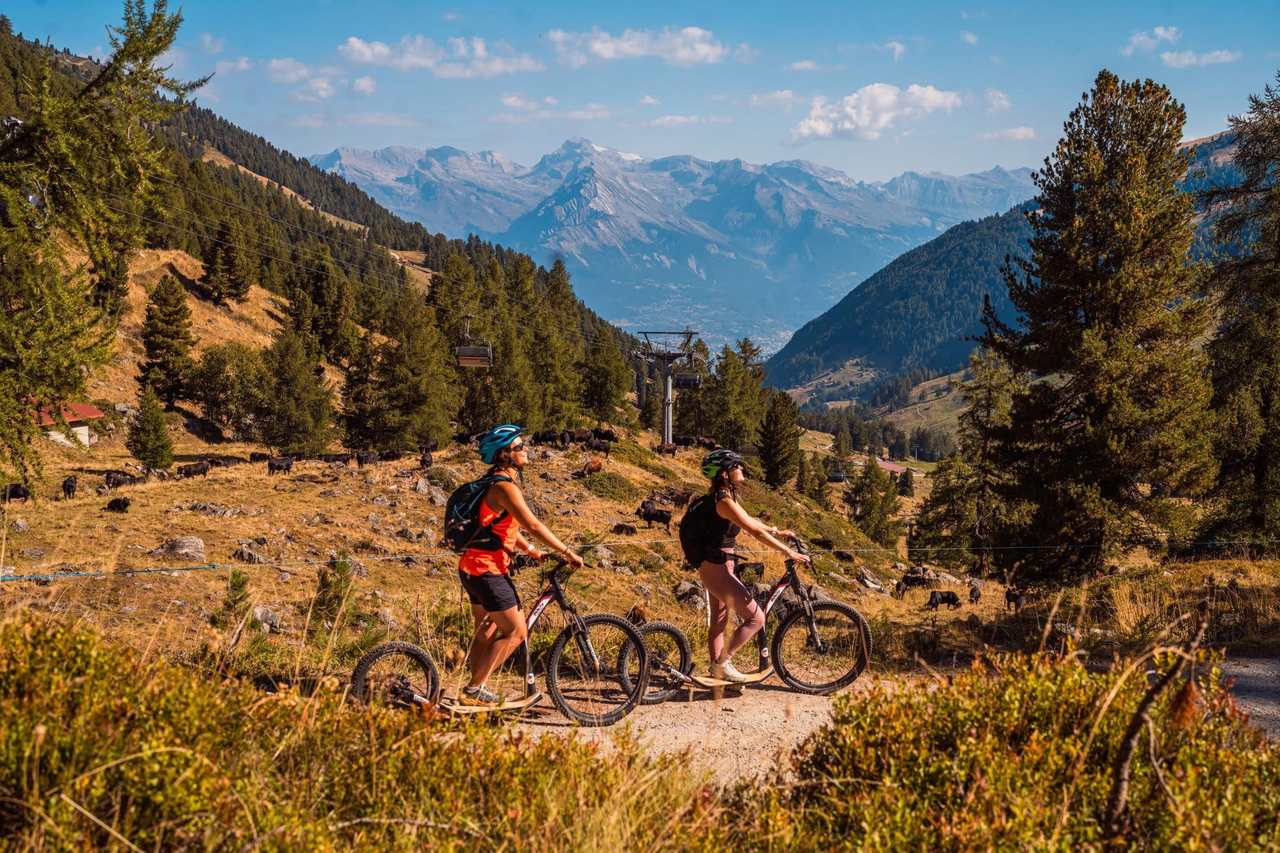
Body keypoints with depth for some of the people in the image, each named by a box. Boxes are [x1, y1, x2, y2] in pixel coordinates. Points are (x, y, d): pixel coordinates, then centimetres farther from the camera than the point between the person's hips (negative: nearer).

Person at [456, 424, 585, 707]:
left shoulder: (501, 482, 14)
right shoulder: (504, 487, -19)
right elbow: (533, 525, -23)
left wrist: (533, 552, 18)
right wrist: (567, 553, -19)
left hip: (475, 567, 10)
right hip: (486, 569, -10)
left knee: (486, 631, 19)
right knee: (516, 631, -5)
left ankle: (475, 690, 23)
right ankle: (475, 688, -2)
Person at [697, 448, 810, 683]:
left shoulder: (726, 496, 8)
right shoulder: (724, 502, -23)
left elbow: (750, 521, 24)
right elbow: (755, 531, -25)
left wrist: (777, 532, 27)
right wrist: (788, 552, -22)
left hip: (717, 567, 10)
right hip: (716, 569, -10)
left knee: (717, 622, 18)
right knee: (756, 618, -6)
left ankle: (718, 669, 27)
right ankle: (722, 663, 2)